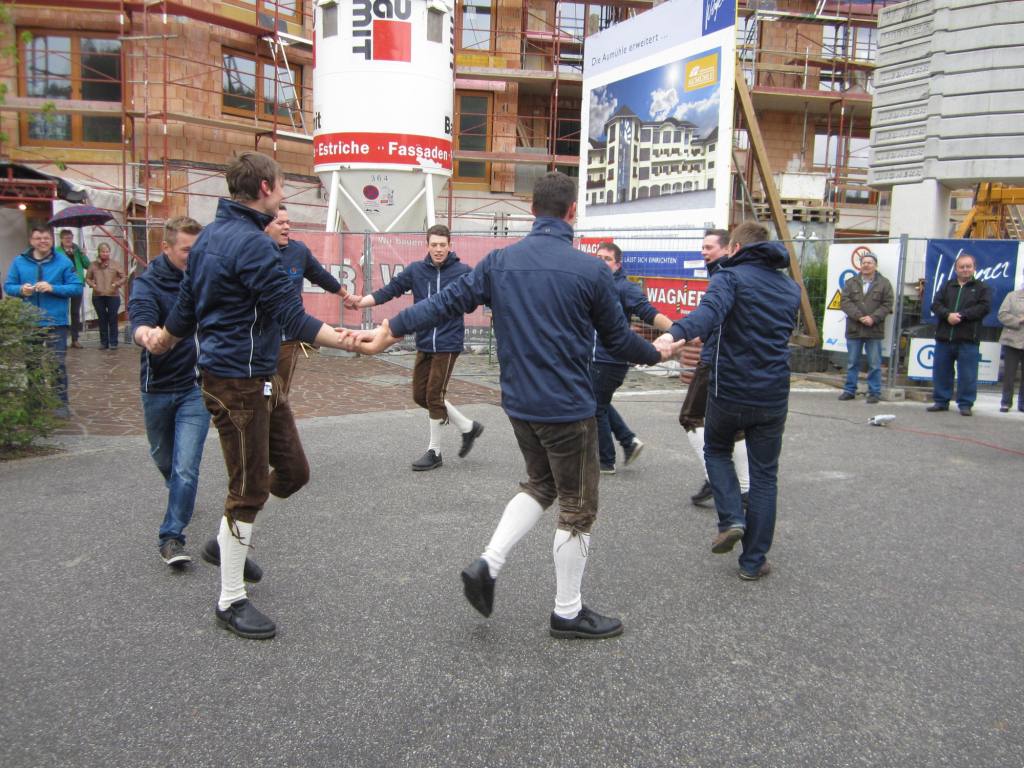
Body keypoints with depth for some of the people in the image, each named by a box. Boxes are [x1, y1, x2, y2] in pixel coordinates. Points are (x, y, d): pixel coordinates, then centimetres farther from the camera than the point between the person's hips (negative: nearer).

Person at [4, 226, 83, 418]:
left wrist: (53, 288, -17)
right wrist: (21, 289, -13)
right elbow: (8, 286, 9)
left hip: (55, 322, -3)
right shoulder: (19, 261, 7)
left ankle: (61, 403, 4)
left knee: (58, 363, -3)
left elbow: (77, 287, -4)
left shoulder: (63, 262, -1)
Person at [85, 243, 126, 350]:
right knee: (102, 319, 7)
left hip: (113, 296, -2)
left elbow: (123, 277, 4)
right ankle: (104, 342, 15)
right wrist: (92, 284, -5)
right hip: (98, 296, 2)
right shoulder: (93, 265, 8)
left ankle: (113, 342, 6)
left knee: (113, 319, 0)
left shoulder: (115, 264, 3)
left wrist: (116, 284, -14)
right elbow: (87, 278, 15)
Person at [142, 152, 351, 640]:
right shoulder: (252, 244, -18)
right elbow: (293, 318, -22)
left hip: (259, 379, 10)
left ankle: (230, 539, 32)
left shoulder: (211, 235, 13)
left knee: (292, 471, 13)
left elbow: (186, 305, 22)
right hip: (239, 382, -10)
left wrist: (162, 339, 39)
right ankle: (230, 601, 14)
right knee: (249, 488, 0)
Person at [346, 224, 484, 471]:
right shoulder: (415, 270, 2)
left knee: (434, 395, -3)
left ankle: (434, 451, 16)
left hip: (448, 344, -5)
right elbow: (389, 290, 0)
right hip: (424, 344, 5)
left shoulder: (462, 271, -6)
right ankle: (468, 426, 26)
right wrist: (361, 301, -13)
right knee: (420, 395, 9)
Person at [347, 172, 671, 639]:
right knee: (577, 508, 10)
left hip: (518, 403, 5)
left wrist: (388, 331, 1)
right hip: (568, 408, -5)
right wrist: (657, 355, 16)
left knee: (540, 485, 26)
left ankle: (488, 564, 12)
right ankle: (568, 613, 22)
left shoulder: (499, 262, 0)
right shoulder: (589, 270, -12)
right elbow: (617, 340, -3)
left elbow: (446, 302, -4)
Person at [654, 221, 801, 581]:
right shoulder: (791, 288, 12)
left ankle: (731, 518, 5)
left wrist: (675, 333, -48)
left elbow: (711, 310, -30)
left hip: (729, 391, -4)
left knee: (716, 450, 24)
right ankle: (753, 561, 17)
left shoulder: (731, 277, -8)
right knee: (764, 476, 13)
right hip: (773, 397, 4)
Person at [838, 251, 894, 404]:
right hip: (854, 329, 2)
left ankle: (874, 392, 9)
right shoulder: (851, 283, 8)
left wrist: (873, 318, -16)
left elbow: (887, 305, -2)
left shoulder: (884, 284, 3)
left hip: (874, 330, -2)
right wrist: (859, 316, -15)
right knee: (852, 363, 10)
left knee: (875, 364, 2)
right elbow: (844, 302, -2)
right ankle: (850, 390, 19)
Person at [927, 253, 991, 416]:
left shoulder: (981, 288, 6)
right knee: (941, 372, 7)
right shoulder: (947, 286, 15)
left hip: (968, 340, -3)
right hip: (944, 337, 3)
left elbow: (984, 307, -8)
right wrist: (948, 315, -16)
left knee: (967, 374, -2)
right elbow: (935, 304, 3)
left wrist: (961, 315, -17)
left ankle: (965, 404, 7)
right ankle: (941, 401, 18)